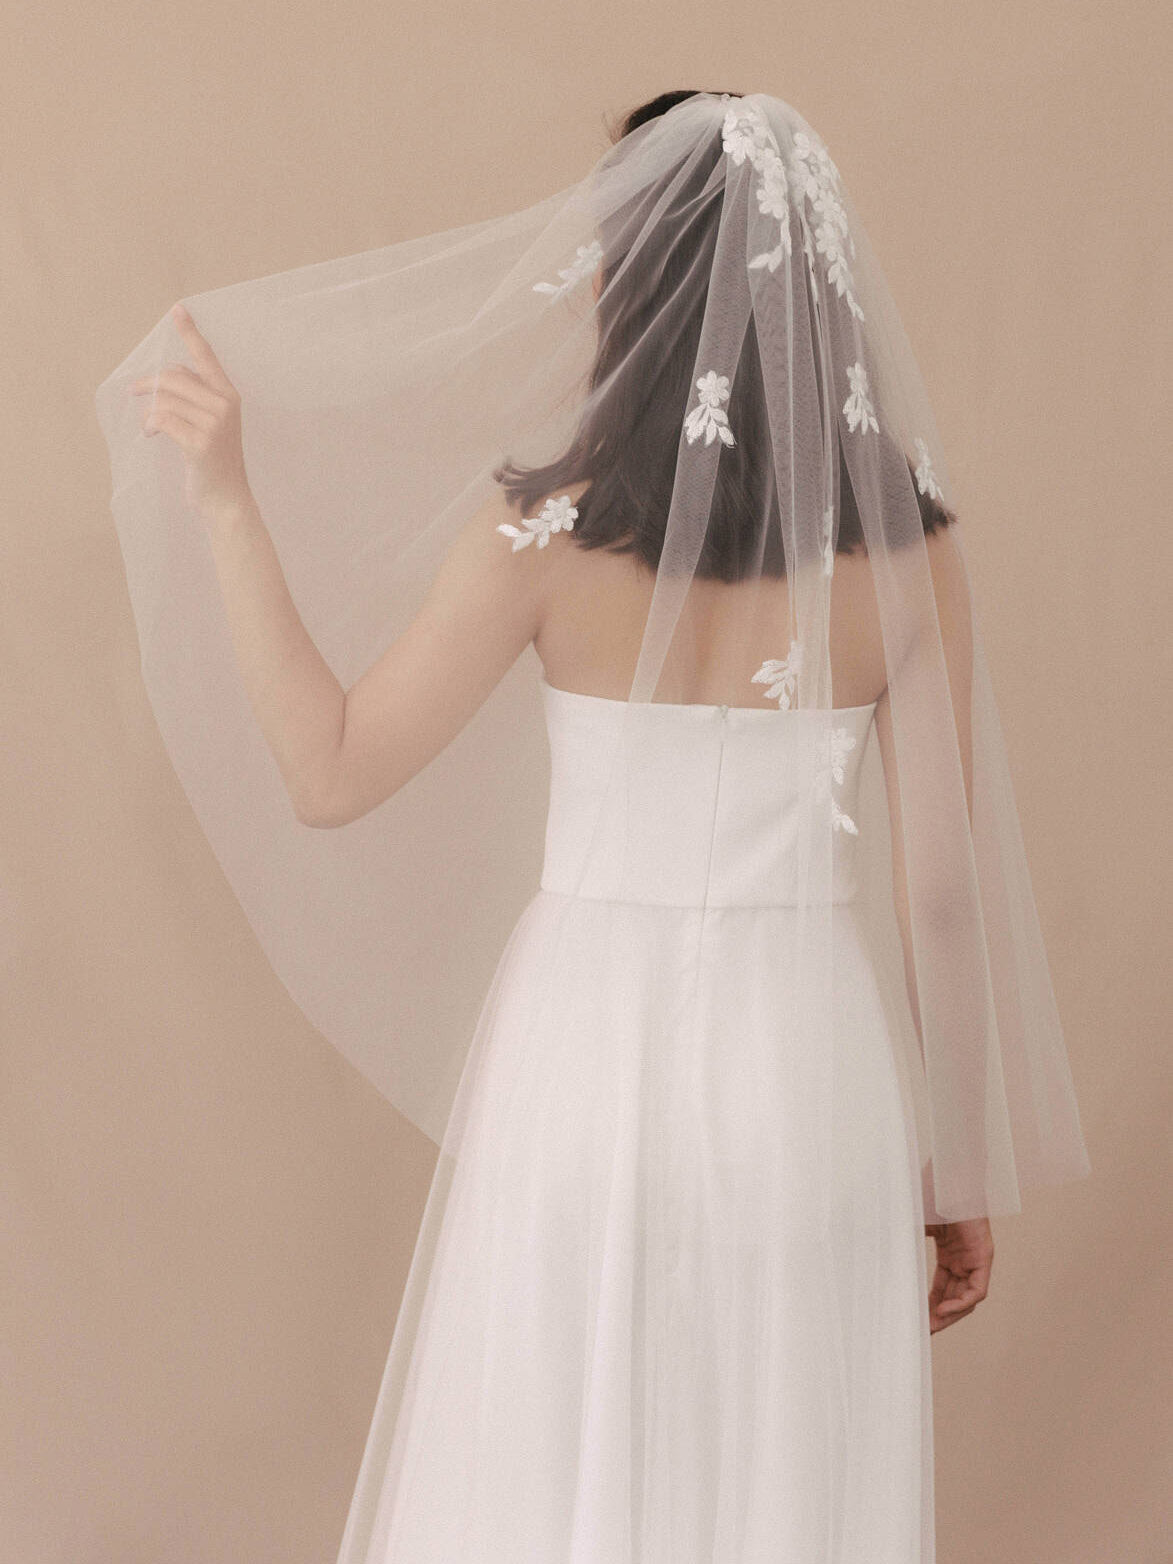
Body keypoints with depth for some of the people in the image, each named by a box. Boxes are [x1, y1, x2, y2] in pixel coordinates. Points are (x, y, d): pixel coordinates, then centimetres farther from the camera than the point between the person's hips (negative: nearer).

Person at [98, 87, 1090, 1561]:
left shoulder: (547, 529, -12)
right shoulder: (903, 542, -5)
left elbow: (331, 774, -6)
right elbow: (942, 888, -3)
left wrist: (228, 500, -3)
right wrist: (963, 1172, 8)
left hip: (591, 1042, -1)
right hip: (810, 1064, 2)